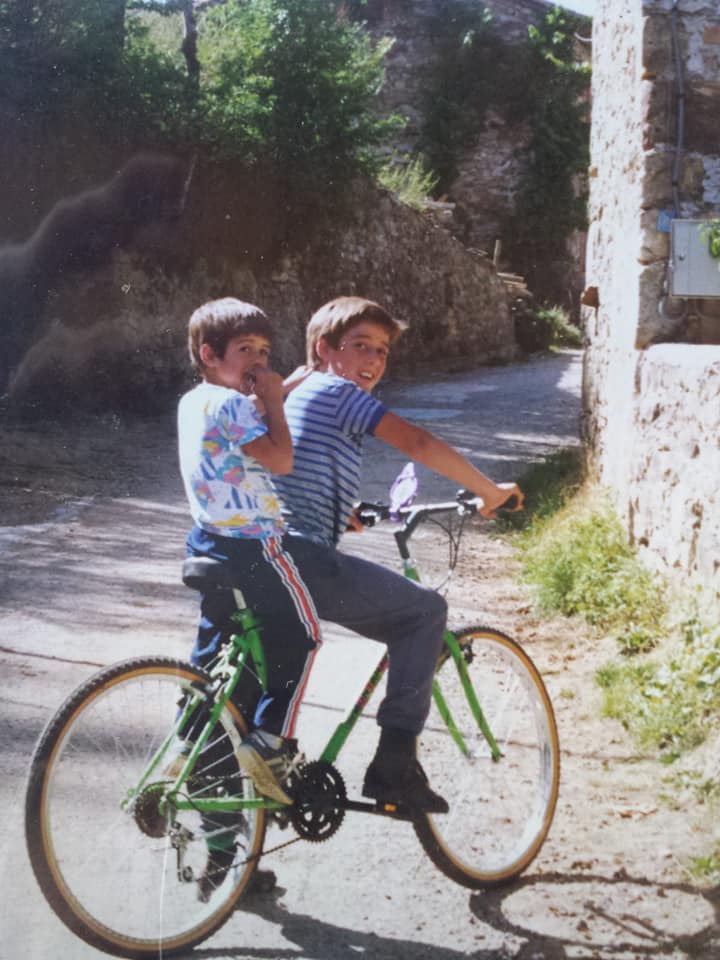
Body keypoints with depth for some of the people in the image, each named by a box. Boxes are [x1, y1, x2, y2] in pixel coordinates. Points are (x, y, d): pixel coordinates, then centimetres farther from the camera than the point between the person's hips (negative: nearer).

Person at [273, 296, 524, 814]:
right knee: (426, 609, 1)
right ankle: (395, 763, -1)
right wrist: (490, 491, -6)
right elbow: (418, 443, -14)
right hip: (306, 562, -9)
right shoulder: (336, 391, -4)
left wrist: (343, 512, 45)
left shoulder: (299, 391, 25)